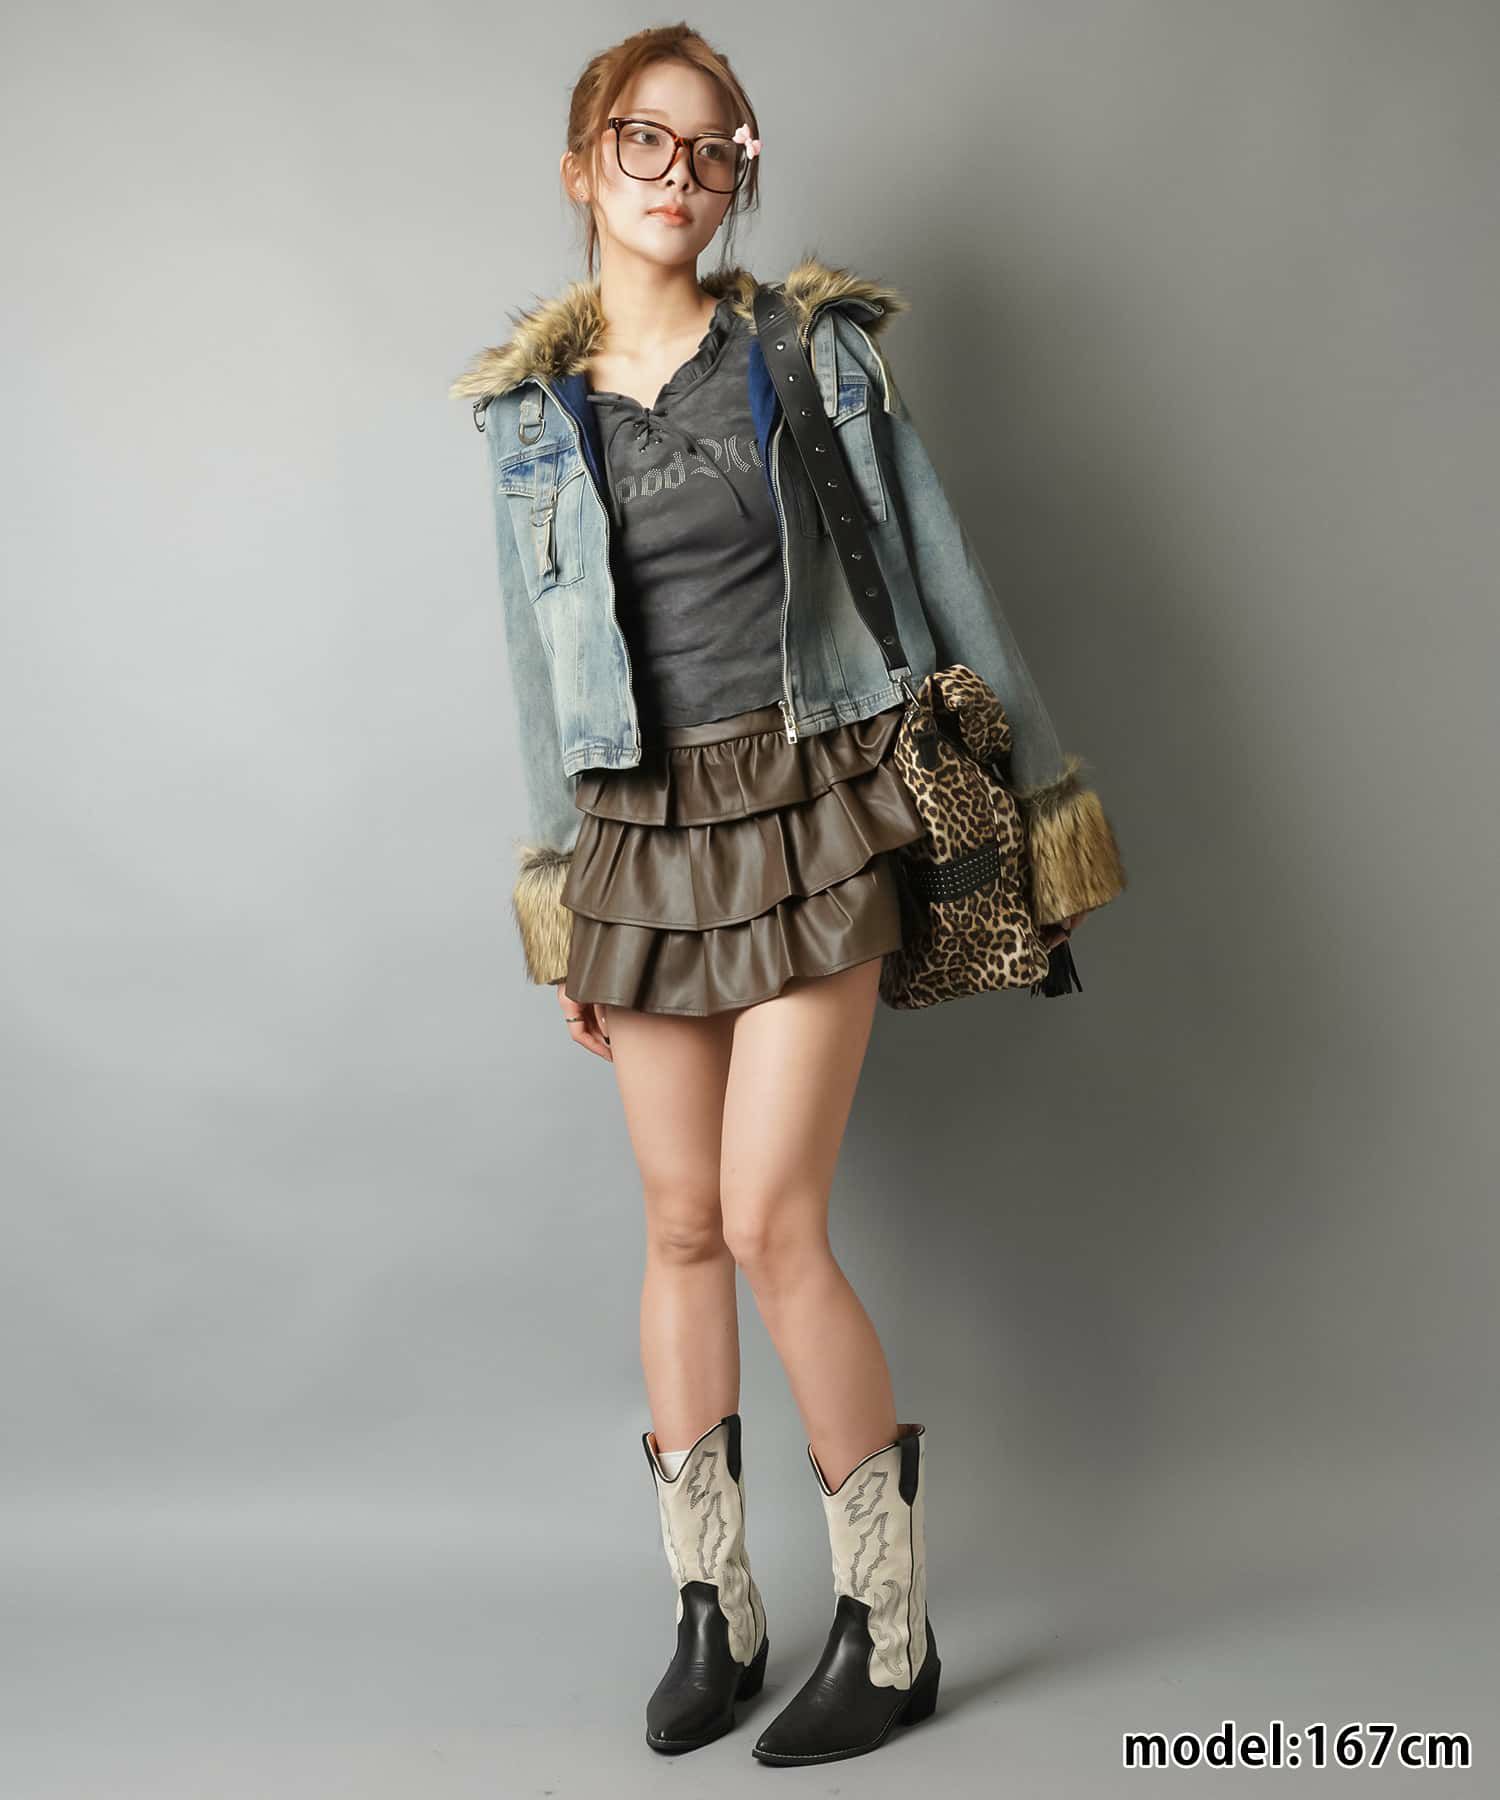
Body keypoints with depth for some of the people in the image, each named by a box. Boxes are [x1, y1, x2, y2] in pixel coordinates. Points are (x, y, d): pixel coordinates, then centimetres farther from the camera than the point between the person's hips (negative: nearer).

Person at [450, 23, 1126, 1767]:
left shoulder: (813, 349, 2)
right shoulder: (526, 410, 9)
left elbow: (940, 572, 5)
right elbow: (538, 660, 14)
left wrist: (1032, 800, 4)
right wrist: (560, 905, 13)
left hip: (813, 807, -3)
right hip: (644, 835, 3)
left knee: (768, 1219, -8)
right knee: (681, 1225, 7)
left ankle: (890, 1633, 10)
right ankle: (711, 1612, 23)